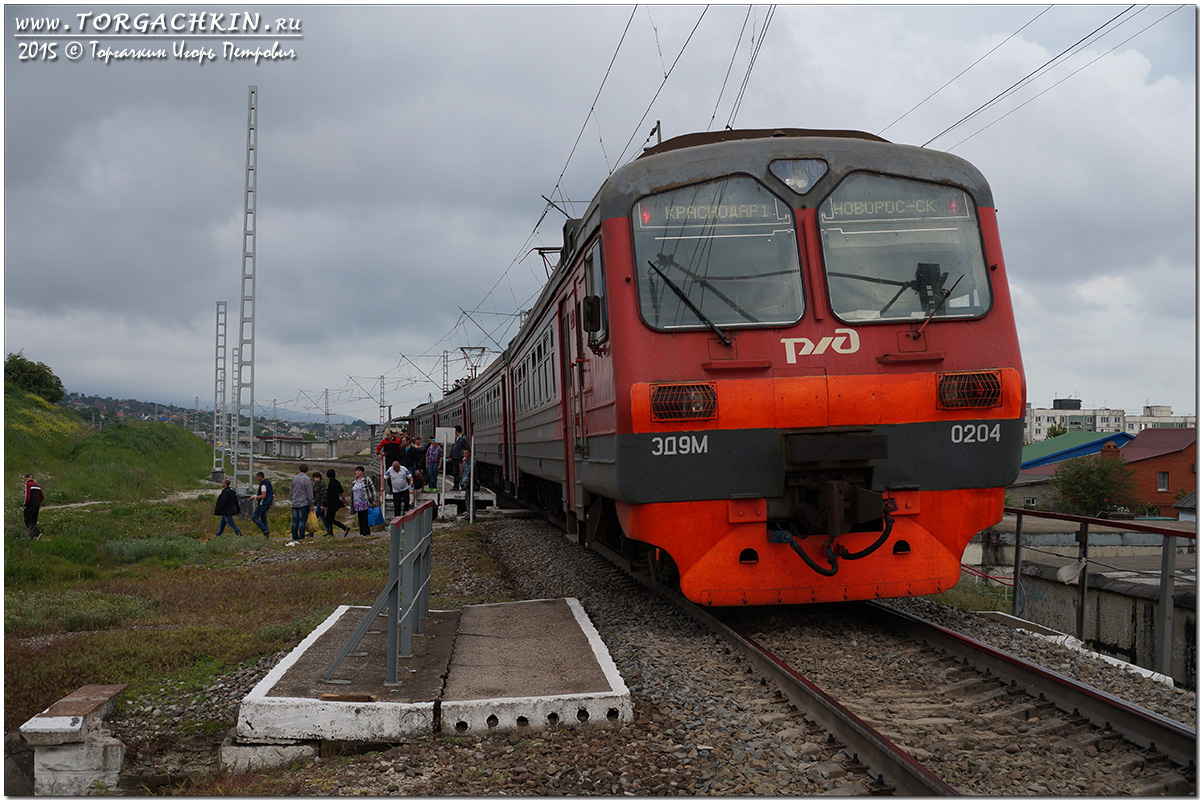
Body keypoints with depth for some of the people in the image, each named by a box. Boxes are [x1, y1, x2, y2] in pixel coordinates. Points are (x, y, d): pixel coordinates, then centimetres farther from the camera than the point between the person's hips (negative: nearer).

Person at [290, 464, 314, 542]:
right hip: (304, 504, -5)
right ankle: (301, 537, -6)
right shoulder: (307, 479, -10)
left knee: (295, 521, 7)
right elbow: (309, 494, -9)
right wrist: (311, 505, -1)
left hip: (294, 504, 5)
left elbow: (291, 492, 16)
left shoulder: (294, 479, 9)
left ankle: (294, 537, 9)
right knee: (302, 521, -4)